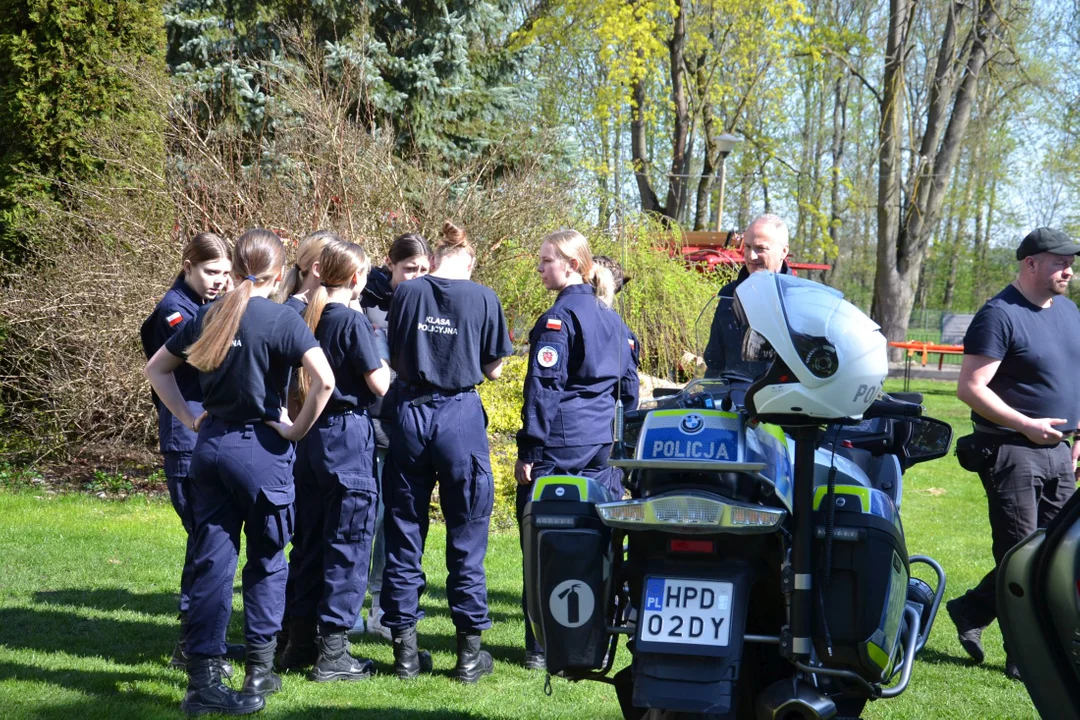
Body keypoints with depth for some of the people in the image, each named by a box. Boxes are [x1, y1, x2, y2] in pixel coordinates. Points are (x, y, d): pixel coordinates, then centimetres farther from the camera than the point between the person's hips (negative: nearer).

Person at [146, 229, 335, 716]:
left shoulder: (208, 315, 6)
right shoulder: (281, 319, -10)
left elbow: (156, 369, 15)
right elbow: (324, 379, -23)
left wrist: (189, 418, 12)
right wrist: (298, 429, -11)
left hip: (210, 445, 4)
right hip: (261, 448, -4)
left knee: (212, 561, 6)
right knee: (266, 562, 11)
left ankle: (202, 680, 5)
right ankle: (258, 672, 15)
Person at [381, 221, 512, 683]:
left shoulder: (406, 293, 2)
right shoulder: (482, 298, -4)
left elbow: (395, 362, 9)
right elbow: (493, 370, 1)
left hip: (411, 412, 2)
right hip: (460, 414, -2)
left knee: (404, 533, 10)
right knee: (466, 537, 7)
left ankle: (405, 649, 15)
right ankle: (469, 652, 12)